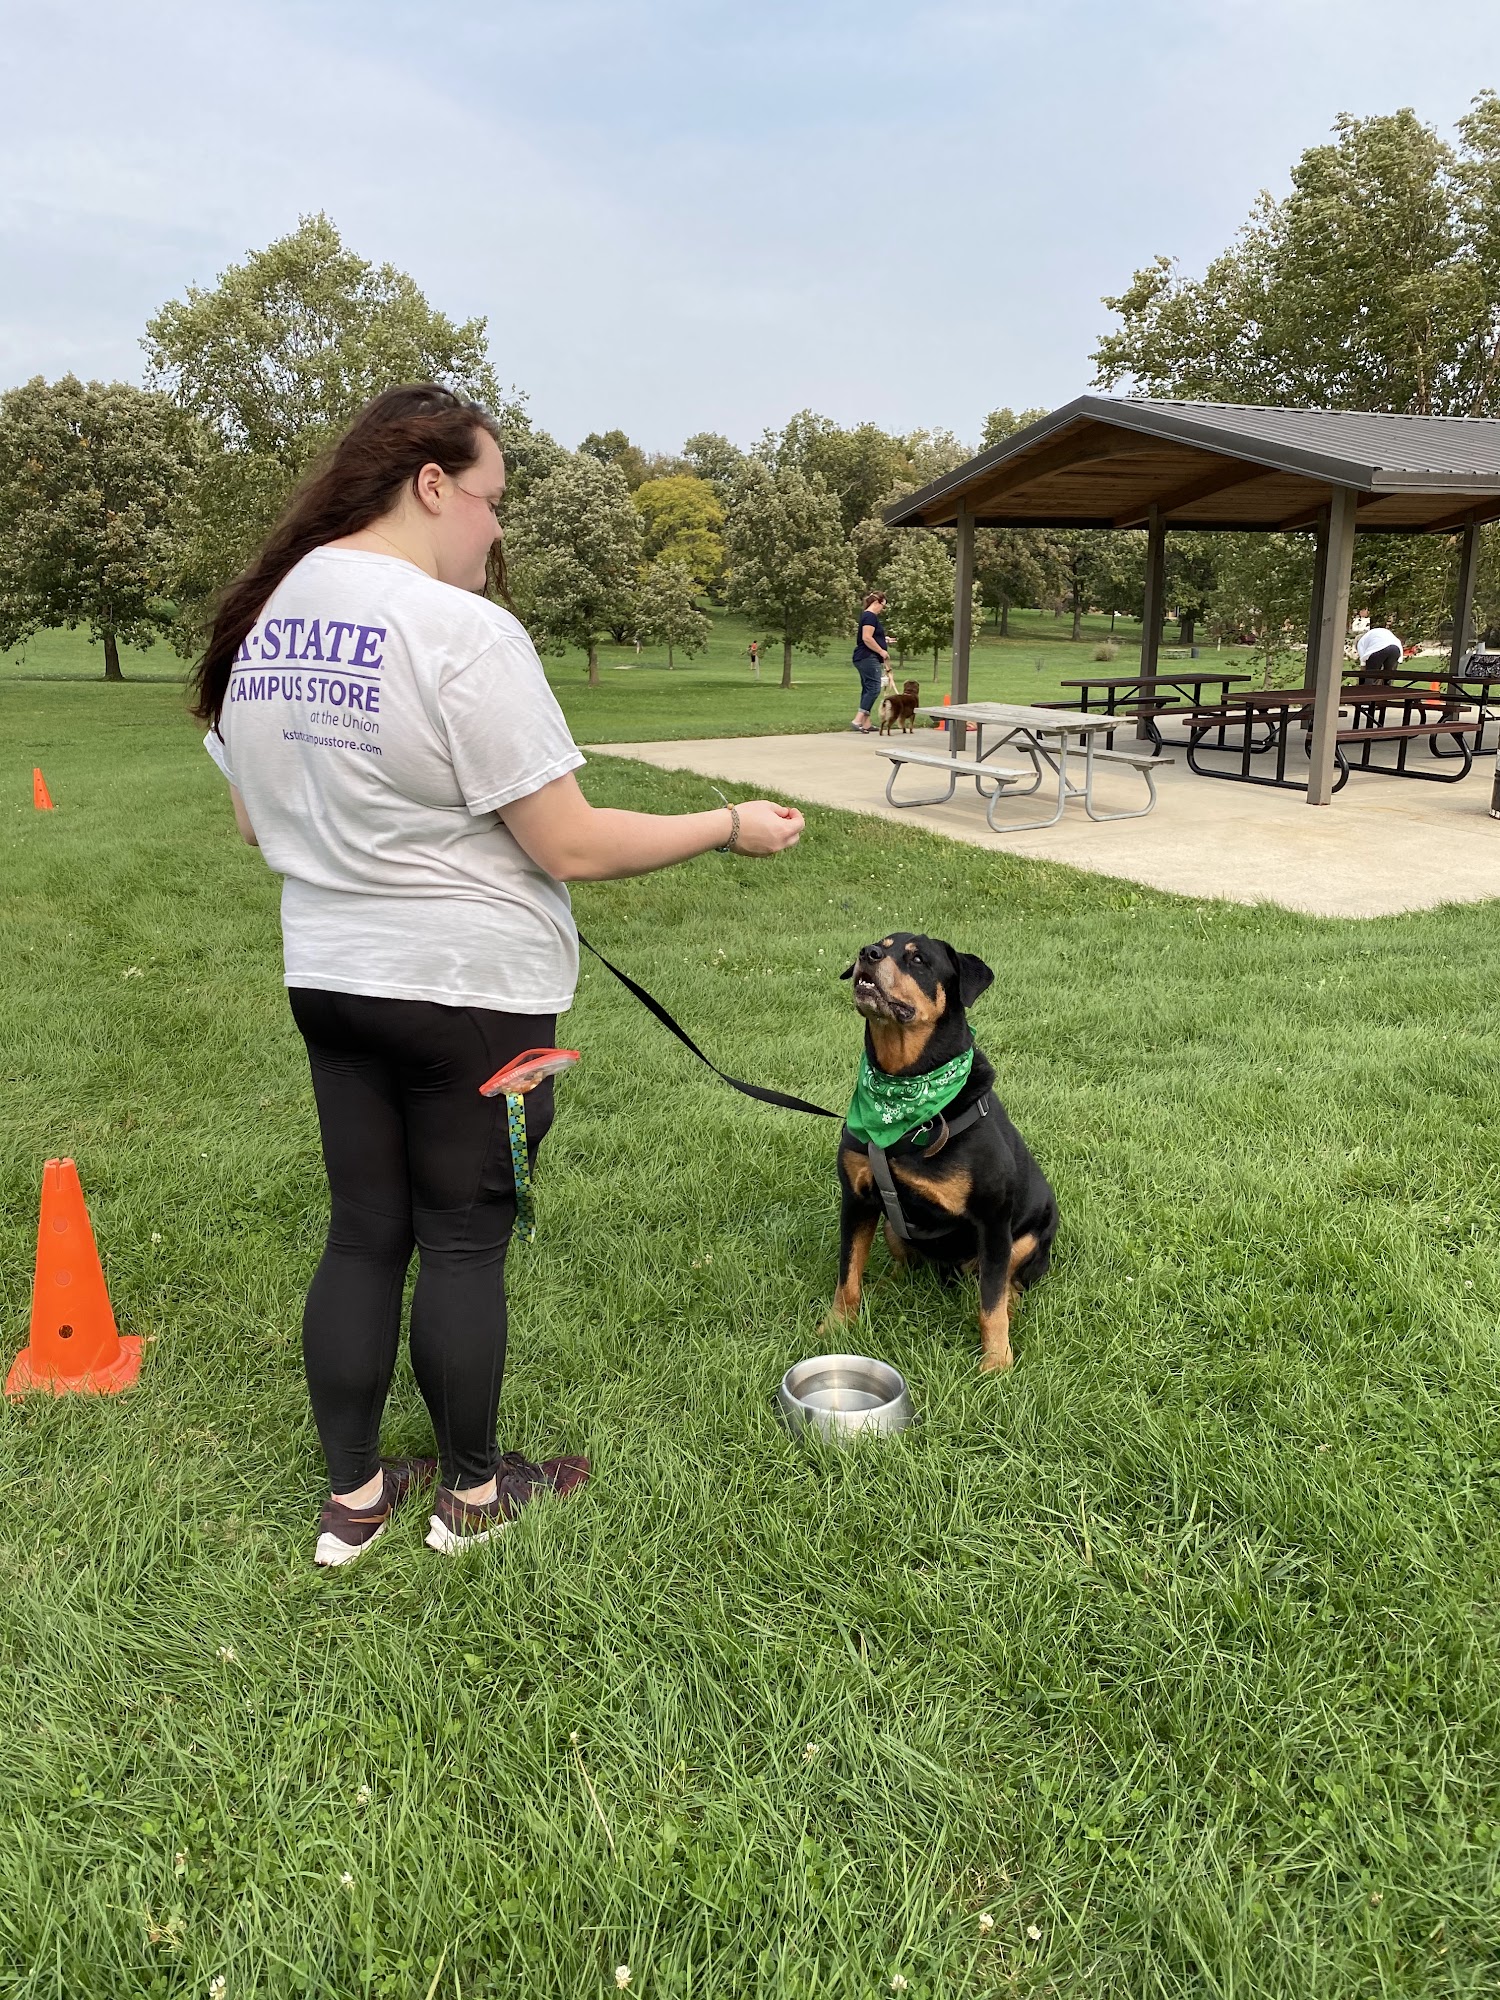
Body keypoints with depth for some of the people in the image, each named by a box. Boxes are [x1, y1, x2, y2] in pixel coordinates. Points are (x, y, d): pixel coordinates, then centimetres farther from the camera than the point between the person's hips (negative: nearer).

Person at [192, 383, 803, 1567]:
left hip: (330, 977, 7)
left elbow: (256, 824, 14)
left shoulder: (261, 623, 5)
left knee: (361, 1233, 16)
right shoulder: (460, 631, -19)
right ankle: (474, 1493, 28)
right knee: (464, 1241, 9)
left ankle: (351, 1499, 29)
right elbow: (574, 849, -20)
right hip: (468, 991, -7)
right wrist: (733, 826, -8)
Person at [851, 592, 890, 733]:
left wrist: (883, 640, 21)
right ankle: (858, 720, -20)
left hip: (863, 659, 11)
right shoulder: (870, 616, -12)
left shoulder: (866, 616, 19)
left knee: (867, 689, 10)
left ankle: (866, 724, 10)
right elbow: (867, 638, -22)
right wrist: (881, 651, -17)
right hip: (868, 658, -11)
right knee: (874, 688, -14)